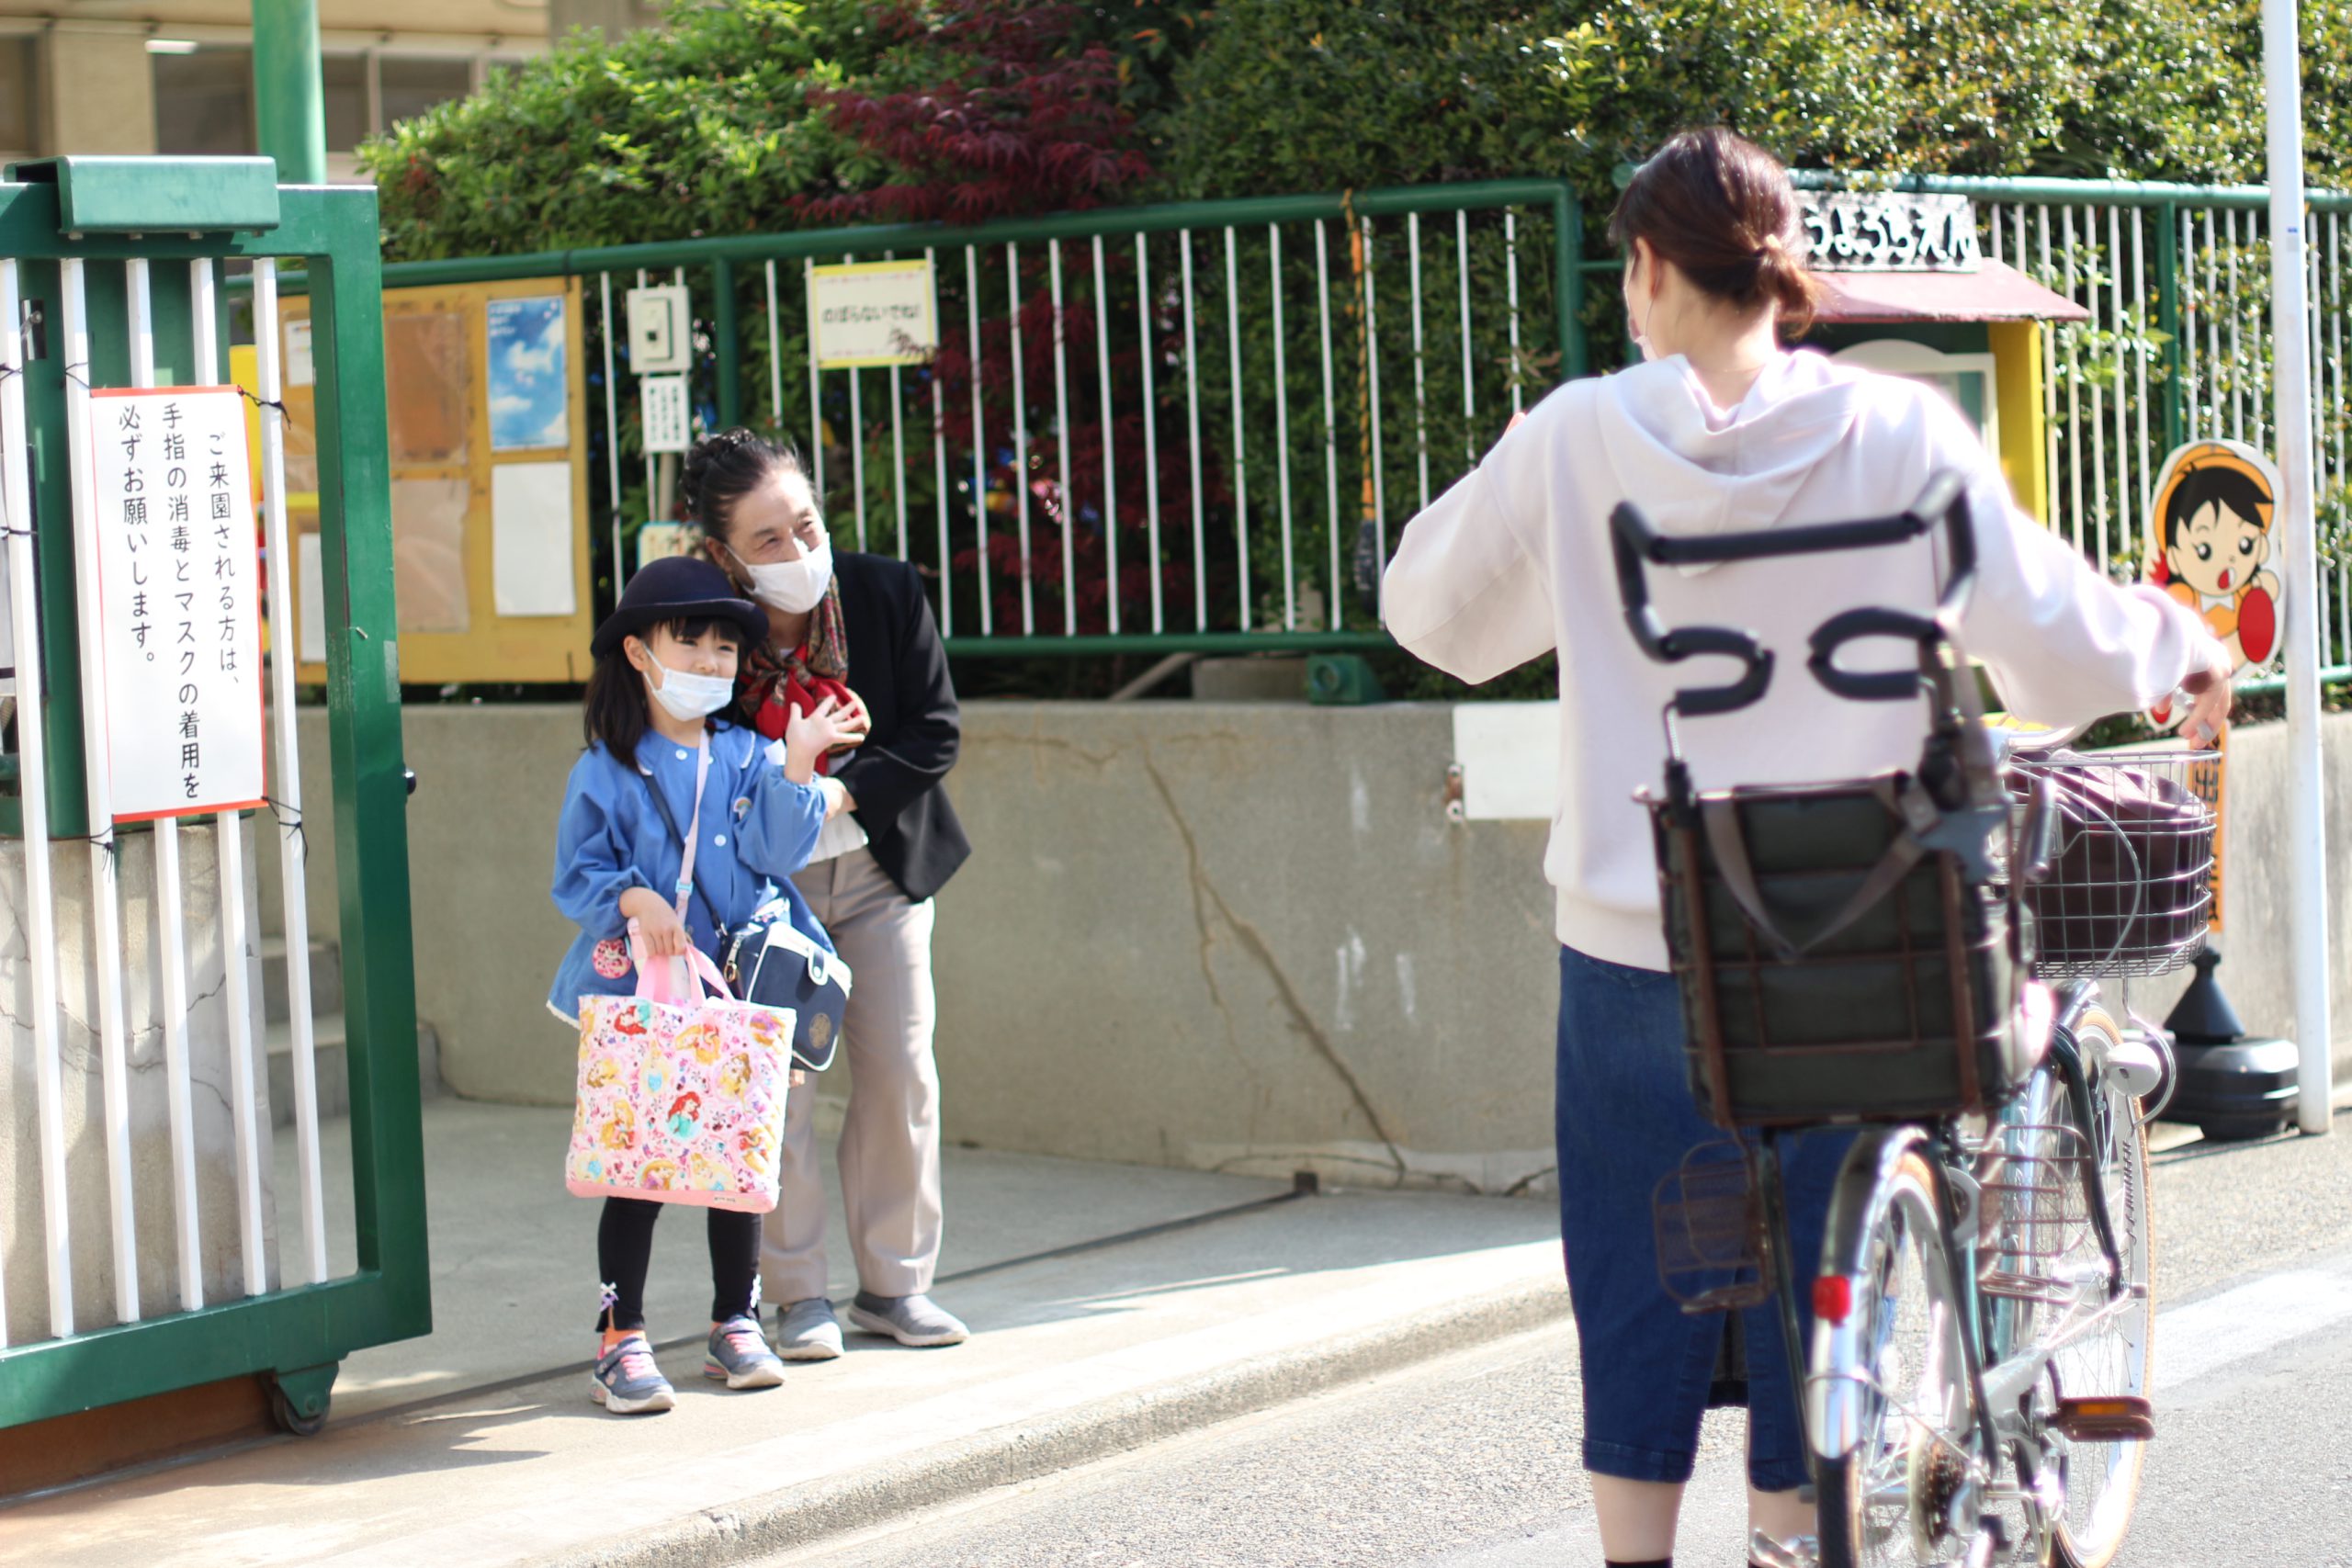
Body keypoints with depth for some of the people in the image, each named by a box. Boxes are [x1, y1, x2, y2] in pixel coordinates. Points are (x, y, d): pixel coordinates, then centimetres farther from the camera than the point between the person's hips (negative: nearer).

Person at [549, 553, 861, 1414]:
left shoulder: (747, 757, 7)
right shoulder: (607, 769, -1)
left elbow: (778, 854, -4)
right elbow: (577, 874, -3)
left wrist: (796, 768, -16)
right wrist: (634, 900, -21)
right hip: (634, 996, -3)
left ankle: (736, 1326, 23)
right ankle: (621, 1341, 5)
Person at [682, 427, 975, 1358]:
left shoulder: (886, 593, -11)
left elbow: (935, 733, -7)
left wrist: (840, 790, -19)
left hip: (879, 869, 2)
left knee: (900, 1074, 4)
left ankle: (895, 1282, 16)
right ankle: (797, 1295, 6)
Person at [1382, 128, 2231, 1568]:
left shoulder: (1576, 438, -4)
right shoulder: (1902, 432, -7)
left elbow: (1432, 610, 10)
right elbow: (2061, 648, -6)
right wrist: (2179, 643, 15)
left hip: (1632, 948, 1)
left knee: (1637, 1295, 12)